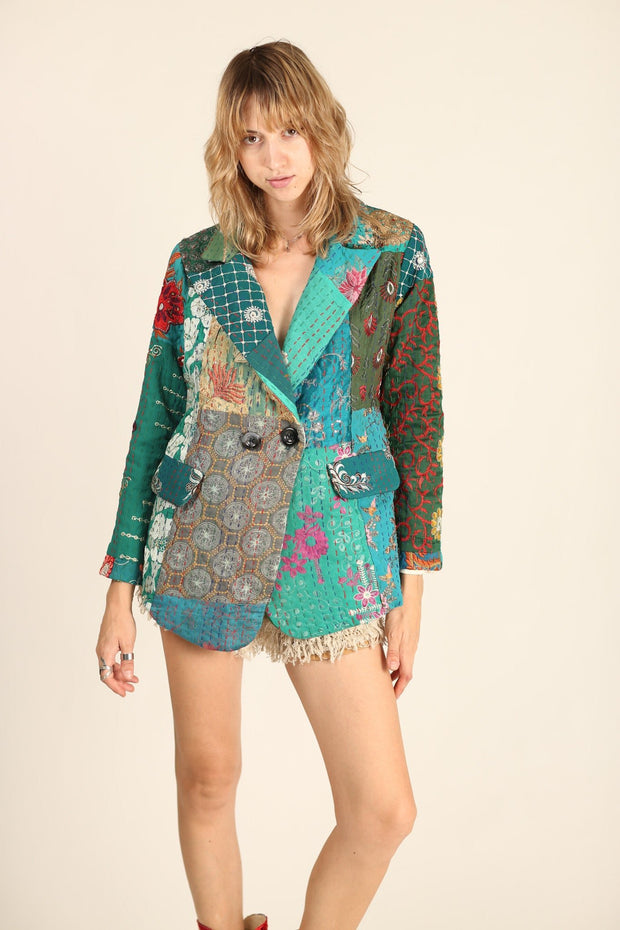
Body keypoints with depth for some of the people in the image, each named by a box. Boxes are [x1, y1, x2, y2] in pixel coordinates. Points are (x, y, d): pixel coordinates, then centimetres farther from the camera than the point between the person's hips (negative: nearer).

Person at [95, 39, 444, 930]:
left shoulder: (393, 252, -1)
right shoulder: (196, 263, 2)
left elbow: (417, 419, 1)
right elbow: (156, 421, 5)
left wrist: (412, 590, -2)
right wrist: (120, 589, 3)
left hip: (335, 558, -1)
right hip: (202, 546, 1)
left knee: (384, 811, -3)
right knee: (207, 780, 12)